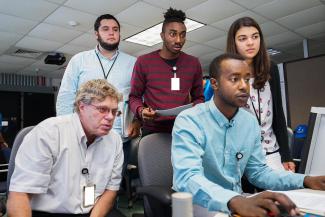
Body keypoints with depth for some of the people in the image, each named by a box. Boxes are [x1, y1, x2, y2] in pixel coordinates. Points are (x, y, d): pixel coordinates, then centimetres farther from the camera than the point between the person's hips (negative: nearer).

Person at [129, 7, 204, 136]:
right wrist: (140, 110, -17)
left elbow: (198, 97, 13)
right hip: (153, 130, -2)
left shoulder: (193, 63, 7)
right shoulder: (144, 62, -1)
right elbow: (134, 96, 4)